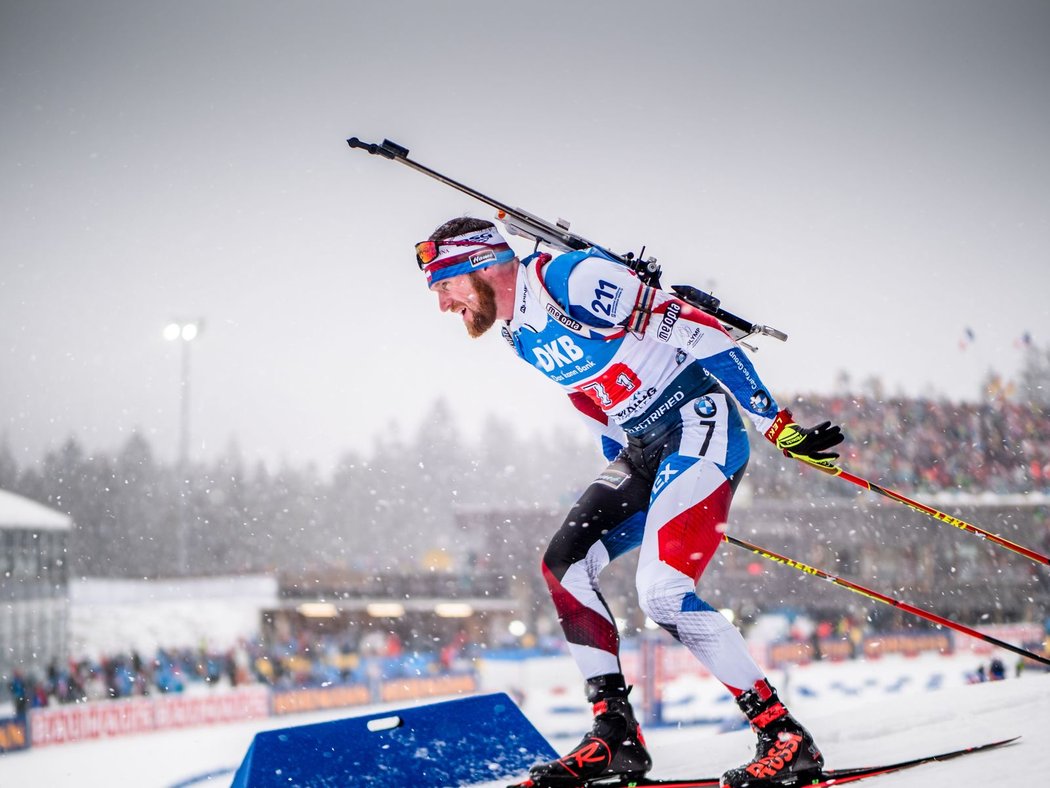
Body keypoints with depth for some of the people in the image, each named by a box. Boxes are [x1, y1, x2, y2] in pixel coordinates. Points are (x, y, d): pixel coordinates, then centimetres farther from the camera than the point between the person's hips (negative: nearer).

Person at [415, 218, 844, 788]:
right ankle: (616, 738, 4)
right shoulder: (520, 335, 10)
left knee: (663, 592, -19)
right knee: (564, 564, 0)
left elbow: (700, 333, -19)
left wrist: (776, 426, -19)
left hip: (702, 427, -9)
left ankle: (786, 739, -11)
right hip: (643, 449, 9)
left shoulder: (574, 278, -19)